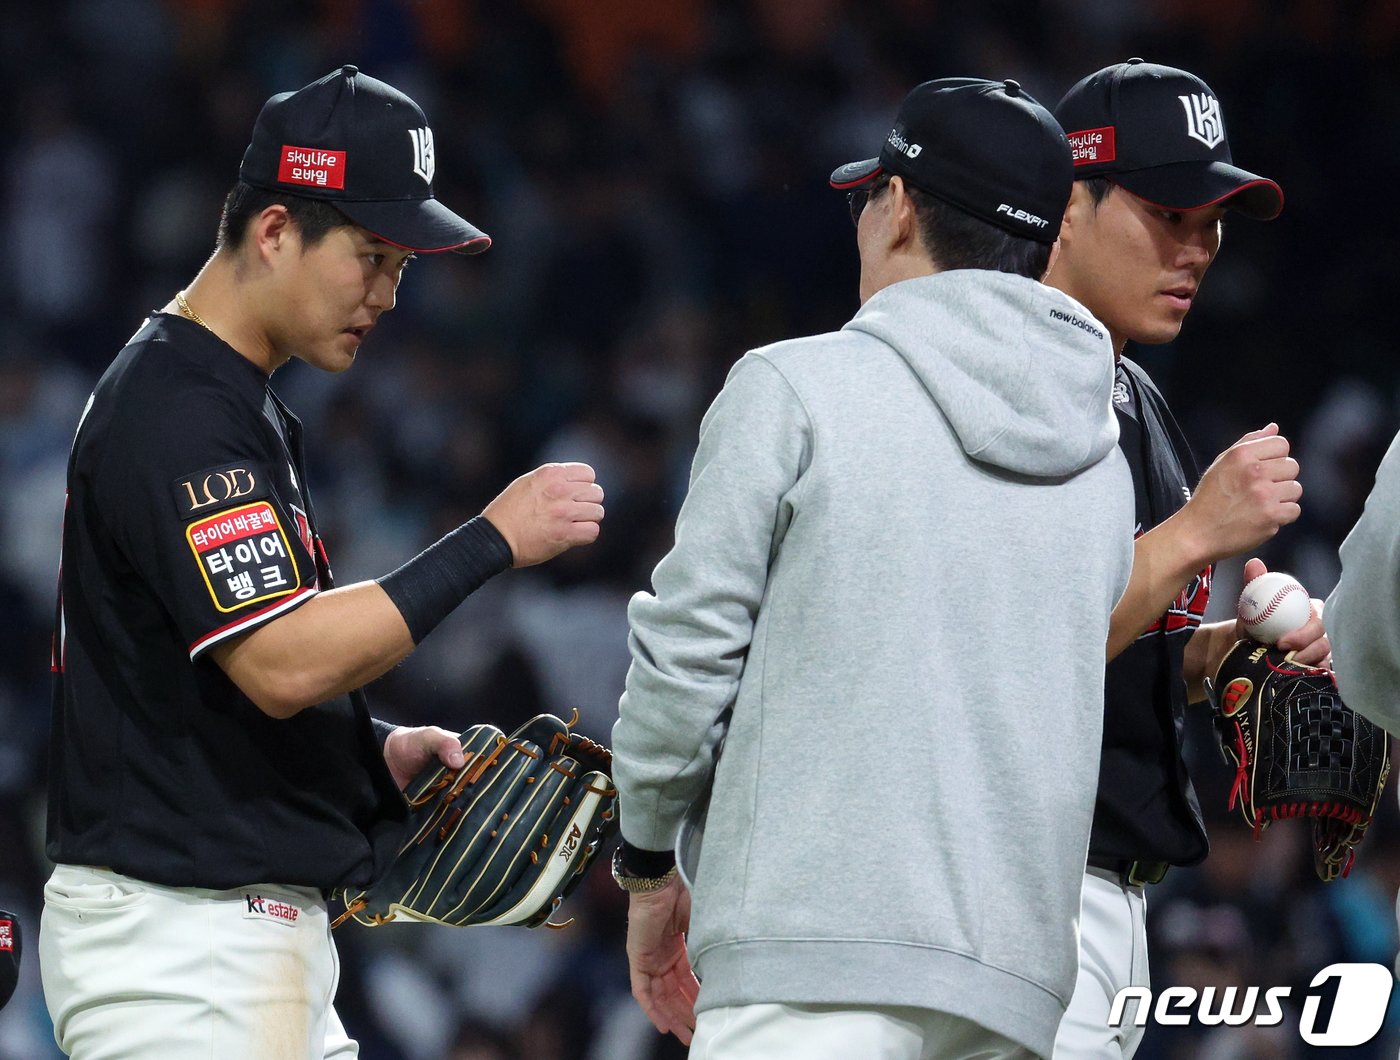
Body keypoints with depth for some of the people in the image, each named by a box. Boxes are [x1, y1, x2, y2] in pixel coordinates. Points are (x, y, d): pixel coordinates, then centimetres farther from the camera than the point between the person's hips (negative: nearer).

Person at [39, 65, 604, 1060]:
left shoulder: (243, 407, 18)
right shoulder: (174, 414, -15)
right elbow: (281, 662, -24)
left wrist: (377, 748, 9)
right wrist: (491, 541, -20)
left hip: (255, 931, 10)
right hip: (180, 940, -10)